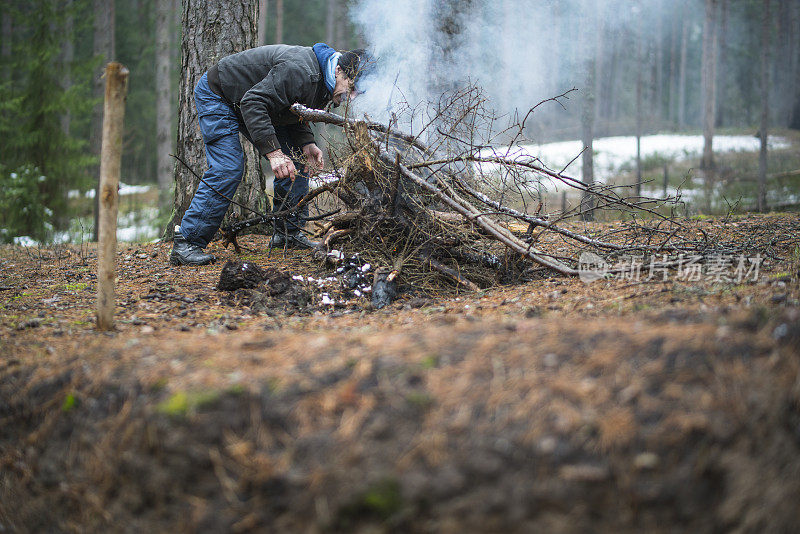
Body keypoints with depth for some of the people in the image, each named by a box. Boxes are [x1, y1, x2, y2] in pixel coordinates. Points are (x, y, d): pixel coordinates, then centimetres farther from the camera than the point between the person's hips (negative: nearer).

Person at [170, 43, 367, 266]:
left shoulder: (321, 83, -5)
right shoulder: (299, 71, -36)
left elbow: (293, 111, 10)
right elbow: (253, 103, -39)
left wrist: (306, 143, -9)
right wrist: (273, 152, -44)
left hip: (254, 103, 10)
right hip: (217, 95, -9)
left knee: (293, 160, 3)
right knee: (228, 169, -21)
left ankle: (288, 232, 11)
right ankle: (186, 243, -18)